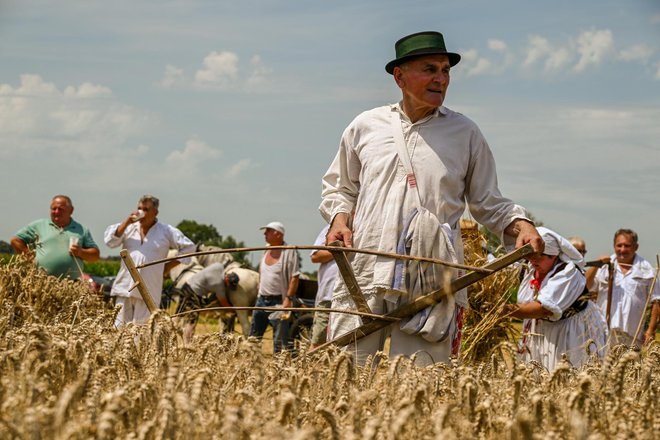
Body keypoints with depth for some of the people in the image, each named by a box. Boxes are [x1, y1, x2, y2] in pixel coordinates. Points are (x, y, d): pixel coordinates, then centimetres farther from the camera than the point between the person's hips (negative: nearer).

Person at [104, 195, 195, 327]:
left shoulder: (167, 232, 7)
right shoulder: (129, 228, 13)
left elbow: (189, 247, 10)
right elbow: (110, 241, 0)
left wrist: (169, 265, 4)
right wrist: (126, 222, -6)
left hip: (148, 292, -2)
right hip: (124, 288, 2)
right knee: (120, 327, -1)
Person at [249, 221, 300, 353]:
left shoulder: (289, 252, -9)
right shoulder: (266, 251, 13)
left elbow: (294, 278, -13)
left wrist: (288, 298, -20)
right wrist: (259, 291, 18)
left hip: (279, 302, -8)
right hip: (262, 300, 8)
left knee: (280, 340, -7)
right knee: (253, 336, 12)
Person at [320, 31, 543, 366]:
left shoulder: (465, 134, 12)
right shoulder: (365, 127, 15)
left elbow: (489, 204, 15)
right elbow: (339, 187, 27)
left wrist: (520, 225, -4)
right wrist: (339, 218, 7)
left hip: (432, 280, -1)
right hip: (364, 273, 1)